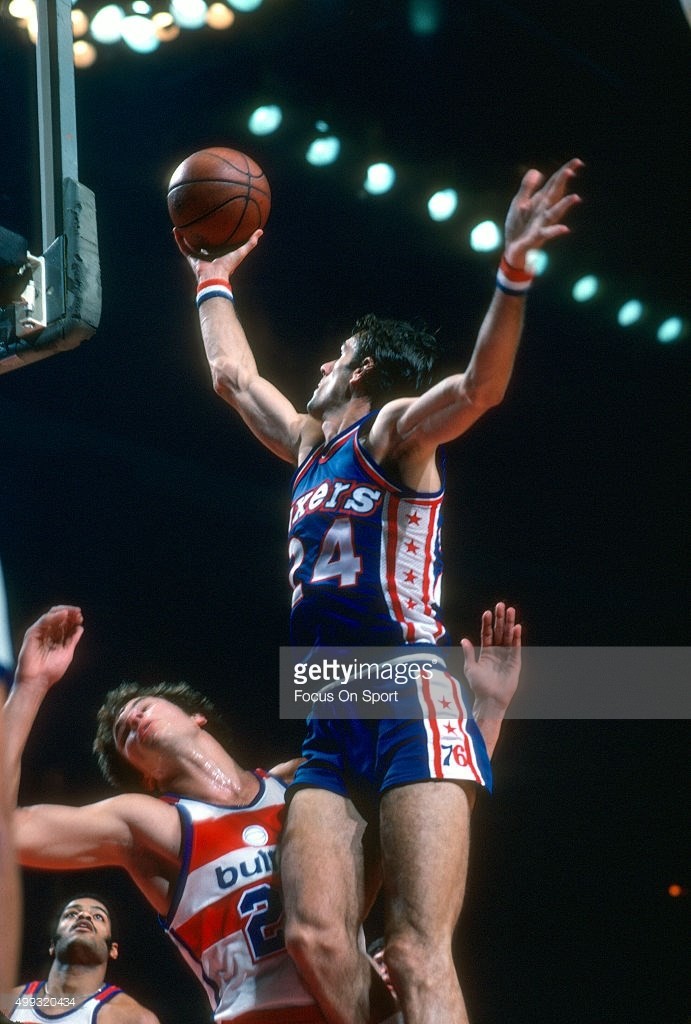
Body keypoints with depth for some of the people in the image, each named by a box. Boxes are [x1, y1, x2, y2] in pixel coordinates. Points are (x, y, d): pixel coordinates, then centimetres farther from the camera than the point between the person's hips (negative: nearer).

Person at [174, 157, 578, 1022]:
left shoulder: (394, 430, 6)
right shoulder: (308, 446, 28)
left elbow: (478, 385, -15)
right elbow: (233, 374, 44)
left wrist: (512, 274, -29)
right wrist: (213, 282, 51)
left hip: (411, 697, -7)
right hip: (330, 718, 7)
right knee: (316, 940, -15)